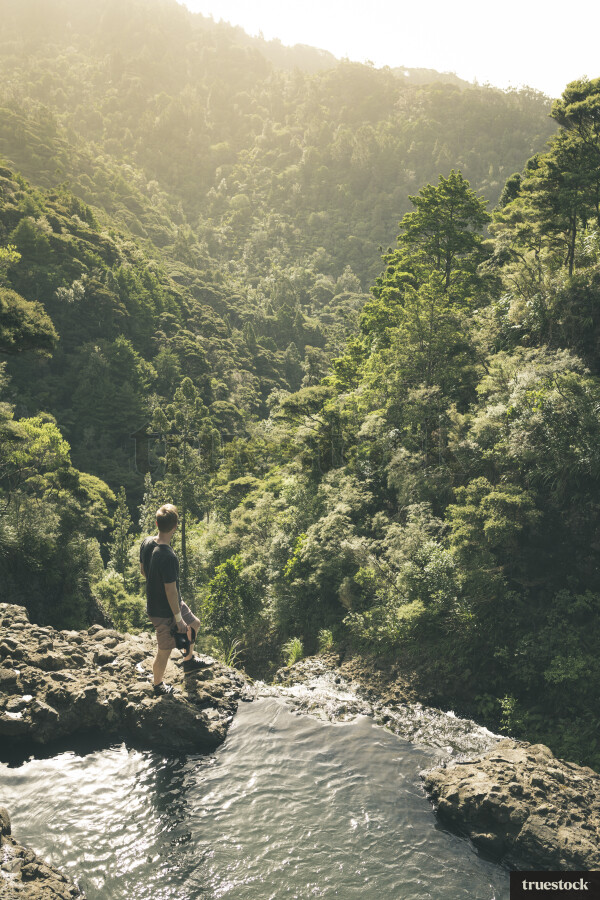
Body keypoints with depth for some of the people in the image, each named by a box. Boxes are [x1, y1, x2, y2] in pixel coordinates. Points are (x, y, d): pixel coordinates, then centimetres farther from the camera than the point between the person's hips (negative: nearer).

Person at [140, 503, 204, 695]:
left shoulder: (146, 543, -10)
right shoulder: (168, 557, -35)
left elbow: (142, 570, 7)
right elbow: (171, 591, -28)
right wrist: (178, 618, -16)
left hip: (153, 600, 9)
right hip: (164, 612, -9)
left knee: (194, 624, 27)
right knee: (165, 651, 15)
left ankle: (189, 662, 47)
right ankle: (158, 685, 39)